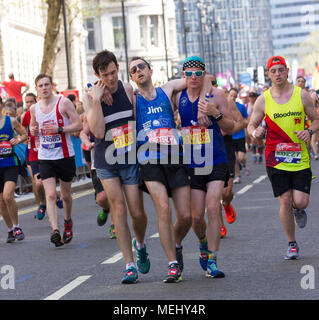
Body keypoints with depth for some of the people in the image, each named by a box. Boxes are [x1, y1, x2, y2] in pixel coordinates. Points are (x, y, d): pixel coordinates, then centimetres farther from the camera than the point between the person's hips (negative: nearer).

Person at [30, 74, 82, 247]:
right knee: (50, 195, -13)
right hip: (45, 158, 2)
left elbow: (78, 124, -9)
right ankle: (55, 230, -21)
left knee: (65, 195, 11)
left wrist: (59, 129, -21)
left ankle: (68, 222, 37)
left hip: (65, 156, -2)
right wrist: (34, 131, -1)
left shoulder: (64, 103, -7)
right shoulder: (34, 108, 6)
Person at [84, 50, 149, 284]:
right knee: (119, 209, -8)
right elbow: (98, 131, -19)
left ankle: (140, 244, 33)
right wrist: (97, 99, -22)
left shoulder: (127, 89, -2)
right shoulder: (90, 96, -8)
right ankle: (130, 266, -3)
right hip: (106, 162, -1)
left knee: (137, 212, 0)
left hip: (131, 159, 1)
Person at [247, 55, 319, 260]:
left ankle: (298, 211, 32)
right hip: (276, 160, 0)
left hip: (300, 158, 0)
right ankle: (292, 245, 13)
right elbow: (251, 125, 7)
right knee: (285, 201, -3)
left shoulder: (301, 95, 1)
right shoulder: (263, 100, 0)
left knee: (300, 202, -8)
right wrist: (256, 132, -16)